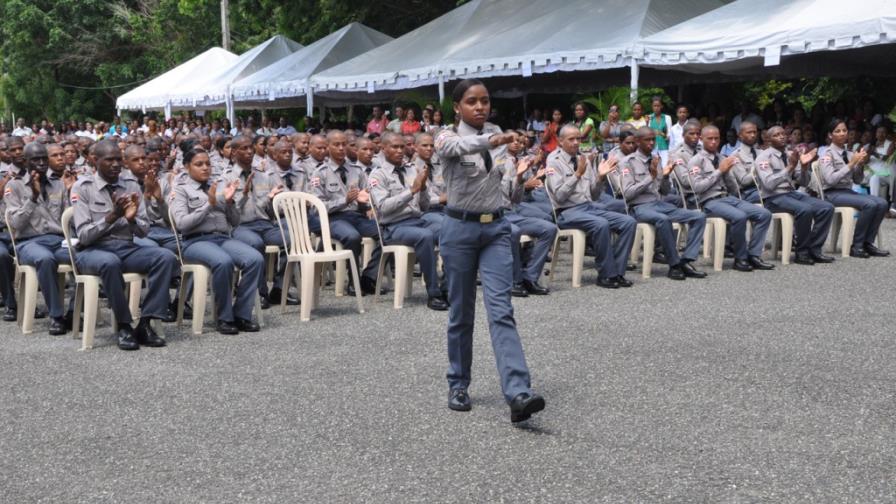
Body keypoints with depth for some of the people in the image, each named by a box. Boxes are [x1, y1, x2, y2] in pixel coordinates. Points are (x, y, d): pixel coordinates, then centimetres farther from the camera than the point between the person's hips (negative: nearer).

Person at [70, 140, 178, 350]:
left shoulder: (131, 187, 10)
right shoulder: (83, 187, -2)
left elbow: (144, 231, 6)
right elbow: (83, 235, -10)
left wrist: (131, 219, -17)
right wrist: (112, 216, -22)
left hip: (126, 248, 4)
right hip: (93, 250, -4)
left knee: (167, 257, -23)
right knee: (110, 262, -39)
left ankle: (145, 323, -23)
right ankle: (123, 326, -22)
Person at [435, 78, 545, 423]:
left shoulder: (496, 134, 8)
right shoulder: (448, 137, -6)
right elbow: (456, 147, -35)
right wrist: (490, 141, -49)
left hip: (495, 228, 3)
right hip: (461, 228, -3)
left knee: (501, 310, -9)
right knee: (461, 313, 7)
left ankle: (518, 394, -19)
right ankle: (458, 385, 25)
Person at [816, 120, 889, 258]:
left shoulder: (849, 154, 12)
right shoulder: (827, 155, -7)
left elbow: (857, 180, 16)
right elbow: (830, 179, -20)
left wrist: (861, 164, -3)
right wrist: (851, 164, -19)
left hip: (849, 191, 7)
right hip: (833, 194, -7)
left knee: (882, 203, -17)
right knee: (870, 204, -28)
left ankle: (867, 243, -11)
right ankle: (856, 246, -19)